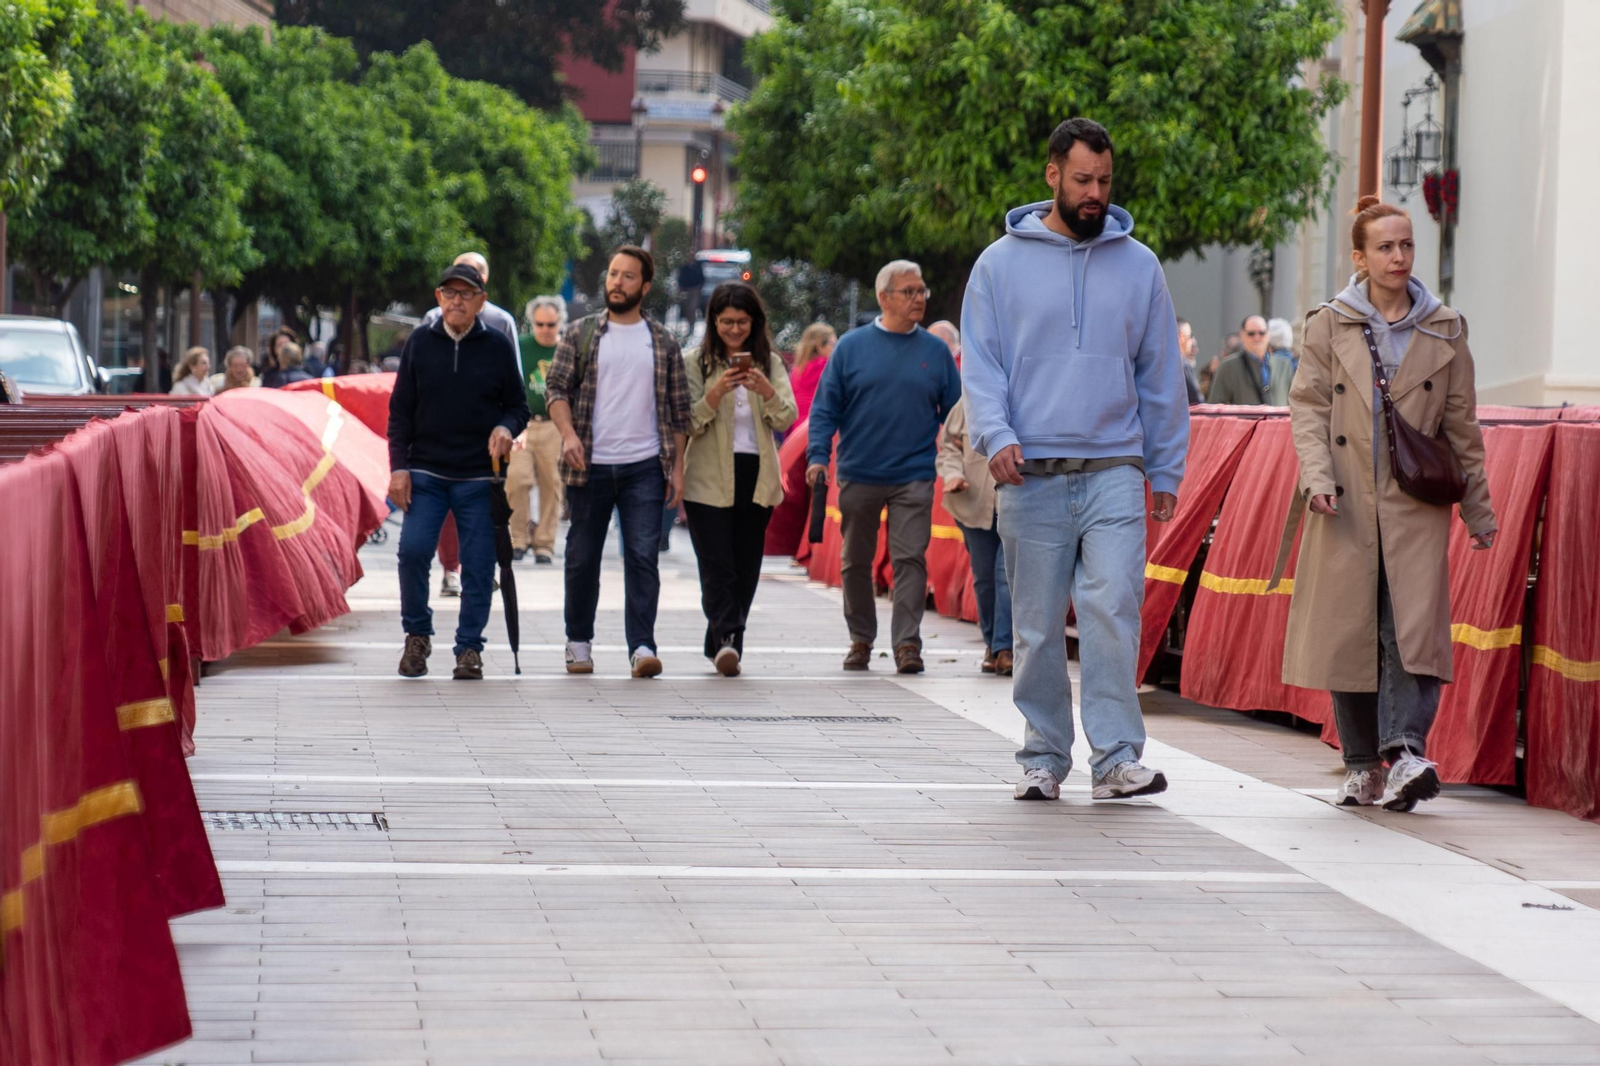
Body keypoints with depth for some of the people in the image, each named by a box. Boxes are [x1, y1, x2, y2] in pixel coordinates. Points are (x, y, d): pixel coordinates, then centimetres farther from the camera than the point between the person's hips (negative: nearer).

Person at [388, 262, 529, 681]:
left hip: (479, 477, 0)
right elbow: (400, 410, 8)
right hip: (425, 472, 0)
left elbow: (518, 406, 11)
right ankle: (417, 635, 6)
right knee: (413, 549, -14)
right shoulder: (420, 342, 5)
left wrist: (507, 427, -13)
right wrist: (398, 466, -1)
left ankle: (469, 649, 11)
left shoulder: (497, 346, 4)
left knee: (479, 565, -1)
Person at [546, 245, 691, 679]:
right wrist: (569, 434, -17)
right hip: (590, 466, 0)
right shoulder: (580, 333, 6)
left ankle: (641, 647, -11)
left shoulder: (664, 342, 8)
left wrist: (677, 468, 4)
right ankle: (579, 642, 21)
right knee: (583, 558, 8)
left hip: (645, 467, 0)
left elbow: (678, 410, 10)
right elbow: (555, 386, 1)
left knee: (643, 557, -9)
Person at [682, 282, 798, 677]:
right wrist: (714, 394, -22)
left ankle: (721, 644, 14)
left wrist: (766, 390, -21)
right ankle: (727, 640, -22)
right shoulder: (695, 363, 1)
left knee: (746, 569, 6)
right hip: (709, 481, -3)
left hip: (757, 478, 3)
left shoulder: (770, 363, 8)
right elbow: (689, 424, -5)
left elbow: (786, 419, -2)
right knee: (717, 566, -13)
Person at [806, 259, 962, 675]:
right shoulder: (852, 347, 3)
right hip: (858, 476, 1)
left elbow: (954, 413, 10)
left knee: (910, 559, -8)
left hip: (914, 478, -1)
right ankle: (861, 640, 22)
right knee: (855, 562, 9)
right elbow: (826, 407, 3)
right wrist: (818, 455, -9)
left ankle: (907, 643, -6)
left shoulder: (936, 351, 5)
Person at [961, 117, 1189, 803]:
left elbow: (1161, 377, 15)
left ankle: (1117, 756, -12)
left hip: (1114, 473, 0)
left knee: (1114, 610, -13)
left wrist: (1165, 470, 12)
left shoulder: (1137, 265, 11)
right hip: (1031, 476, 0)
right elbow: (981, 364, 3)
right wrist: (995, 435, -14)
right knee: (1037, 626, 4)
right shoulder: (1001, 264, 6)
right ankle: (1044, 757, 12)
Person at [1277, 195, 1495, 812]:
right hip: (1346, 505, 0)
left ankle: (1405, 753, -23)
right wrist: (1317, 476, -13)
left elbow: (1462, 426, 13)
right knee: (1349, 632, 1)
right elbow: (1308, 407, 3)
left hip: (1415, 507, 0)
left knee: (1413, 627, -15)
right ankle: (1362, 764, 11)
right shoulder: (1329, 326, 7)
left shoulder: (1444, 331, 10)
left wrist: (1477, 508, 13)